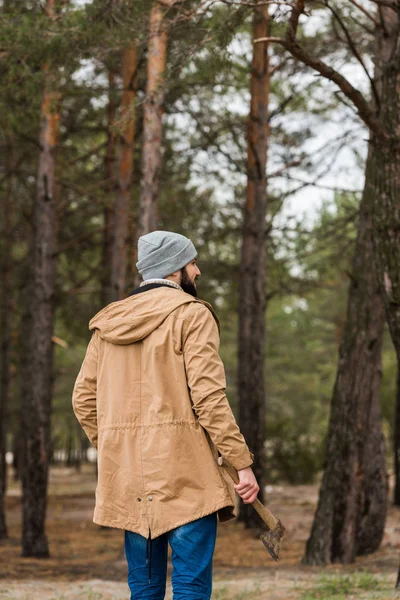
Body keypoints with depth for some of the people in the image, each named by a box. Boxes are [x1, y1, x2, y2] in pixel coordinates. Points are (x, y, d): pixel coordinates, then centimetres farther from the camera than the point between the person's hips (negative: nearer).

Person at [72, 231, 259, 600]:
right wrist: (242, 463, -11)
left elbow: (83, 399, 13)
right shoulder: (192, 315, -5)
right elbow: (208, 396, -13)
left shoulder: (108, 324, 14)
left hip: (126, 479, 6)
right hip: (183, 472, -6)